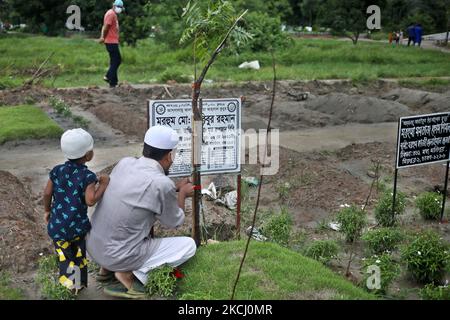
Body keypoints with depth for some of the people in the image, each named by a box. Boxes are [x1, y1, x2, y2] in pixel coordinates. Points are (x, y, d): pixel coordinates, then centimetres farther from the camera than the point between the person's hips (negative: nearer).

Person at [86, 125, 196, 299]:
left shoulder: (125, 163, -2)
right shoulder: (162, 184, -21)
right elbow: (174, 222, -2)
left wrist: (175, 188, 19)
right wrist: (182, 193, 13)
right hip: (119, 255, -7)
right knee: (189, 245, 4)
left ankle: (108, 267, 18)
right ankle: (130, 274, -6)